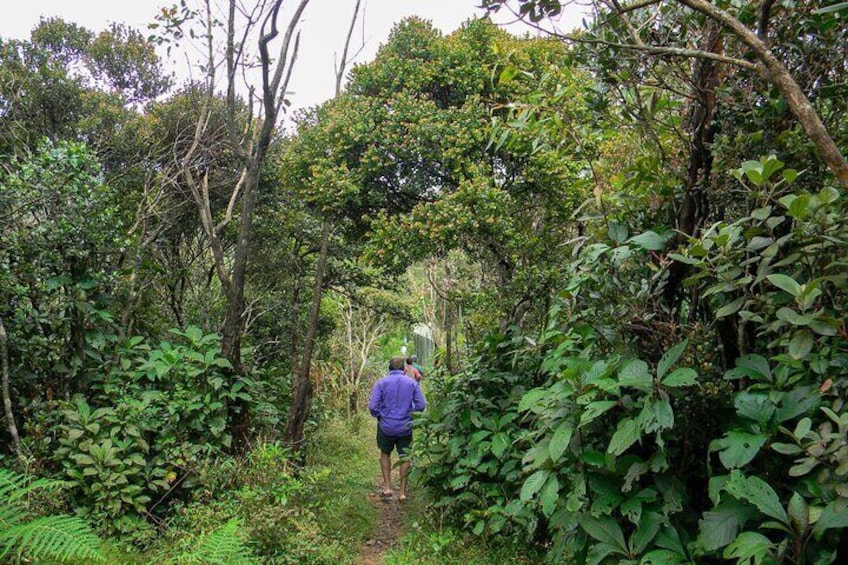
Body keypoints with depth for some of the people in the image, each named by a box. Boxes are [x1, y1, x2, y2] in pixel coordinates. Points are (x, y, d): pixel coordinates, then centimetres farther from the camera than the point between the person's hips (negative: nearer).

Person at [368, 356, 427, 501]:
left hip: (386, 426, 0)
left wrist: (379, 416, 8)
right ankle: (402, 492, 16)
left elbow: (372, 406, -12)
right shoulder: (412, 383, -3)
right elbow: (421, 405, -5)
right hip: (405, 427, 1)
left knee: (385, 454, 21)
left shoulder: (381, 383, -7)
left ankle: (387, 487, 17)